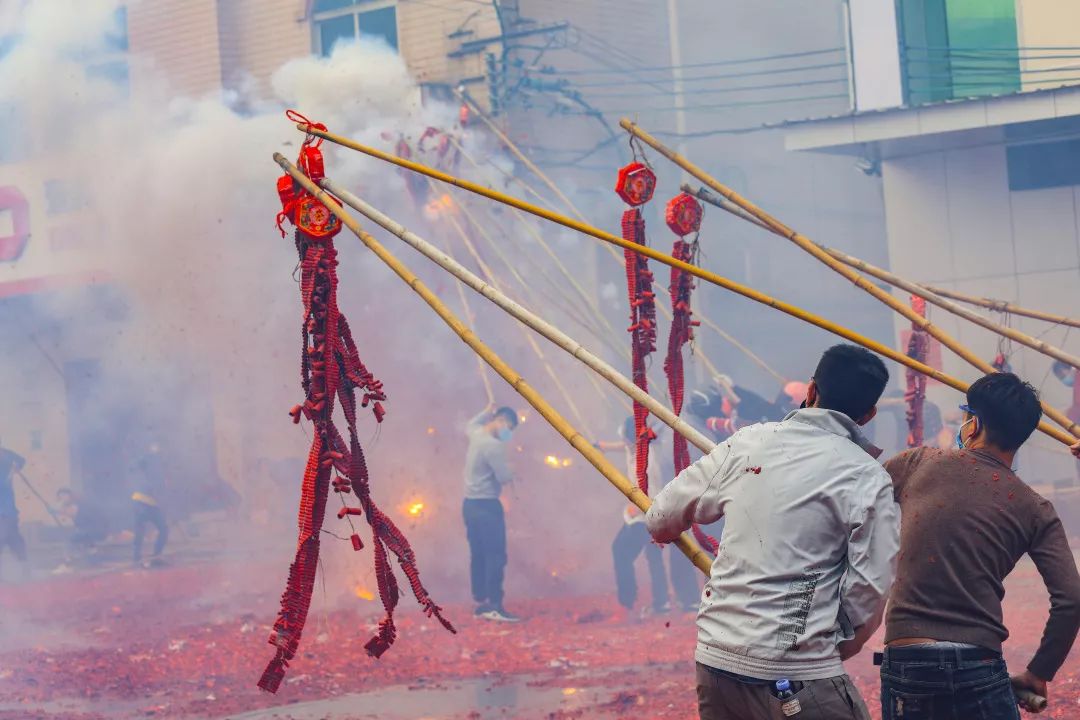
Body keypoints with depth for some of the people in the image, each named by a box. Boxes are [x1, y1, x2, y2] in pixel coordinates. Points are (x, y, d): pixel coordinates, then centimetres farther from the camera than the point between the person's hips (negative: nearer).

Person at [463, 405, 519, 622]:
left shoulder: (476, 434, 9)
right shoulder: (493, 445, -19)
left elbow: (469, 426, 36)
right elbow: (504, 478, -16)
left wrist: (486, 412, 32)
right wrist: (510, 470, 6)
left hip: (470, 503, 10)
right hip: (487, 505, -10)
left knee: (478, 555, 11)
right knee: (496, 555, -9)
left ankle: (481, 603, 13)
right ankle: (494, 606, -13)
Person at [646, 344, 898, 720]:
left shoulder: (747, 442, 5)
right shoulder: (868, 479, -7)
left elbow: (662, 519, 15)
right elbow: (869, 592, -8)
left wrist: (663, 529, 39)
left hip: (715, 657, 5)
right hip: (794, 675, -5)